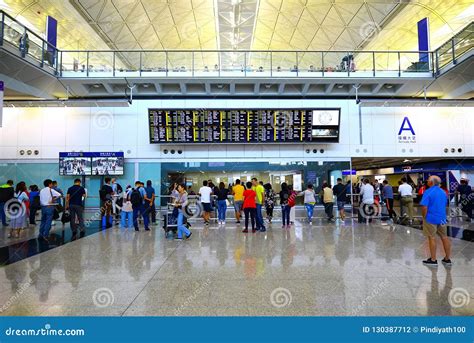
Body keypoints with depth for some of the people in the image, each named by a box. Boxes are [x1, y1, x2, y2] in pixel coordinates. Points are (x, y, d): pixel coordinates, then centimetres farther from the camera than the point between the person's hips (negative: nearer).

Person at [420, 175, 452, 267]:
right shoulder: (443, 192, 8)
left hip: (431, 218, -7)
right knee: (444, 237, 12)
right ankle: (447, 259, 21)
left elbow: (424, 207, -21)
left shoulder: (428, 192, -16)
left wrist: (424, 217, -8)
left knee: (432, 238, 1)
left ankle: (433, 260, 8)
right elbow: (445, 204, 18)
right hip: (442, 218, 7)